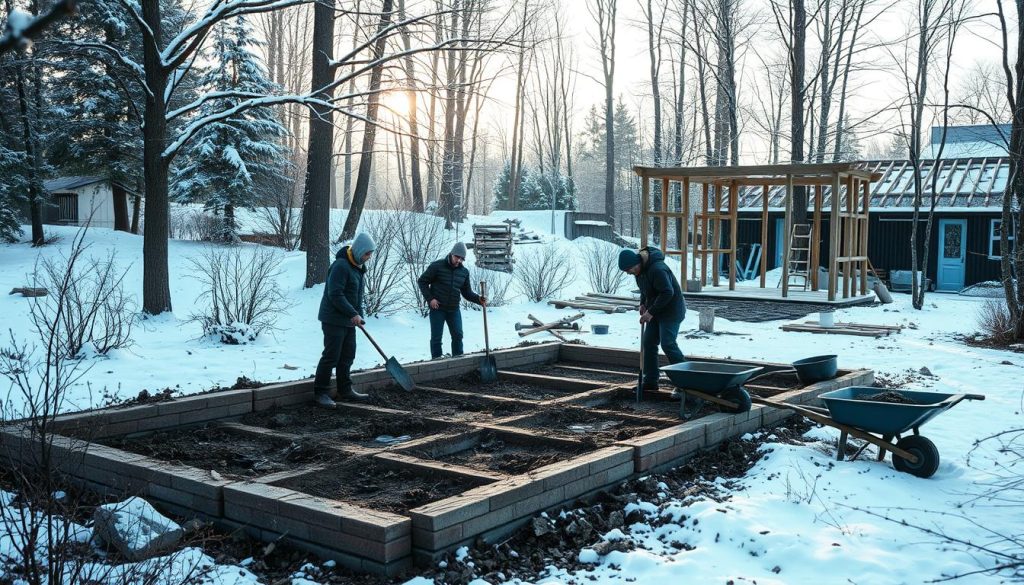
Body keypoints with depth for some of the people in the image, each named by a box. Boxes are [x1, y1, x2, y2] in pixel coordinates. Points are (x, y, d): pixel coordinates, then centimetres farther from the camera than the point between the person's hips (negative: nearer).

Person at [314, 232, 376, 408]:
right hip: (334, 319, -9)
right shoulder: (341, 265, -19)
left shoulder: (358, 267, 12)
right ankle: (321, 393, 2)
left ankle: (345, 390, 25)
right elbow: (335, 295, -24)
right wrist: (353, 314, -24)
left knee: (347, 356, 15)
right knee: (331, 357, -6)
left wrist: (359, 315, 8)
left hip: (348, 321, 10)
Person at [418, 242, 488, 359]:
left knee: (458, 335, 4)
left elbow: (467, 292, 8)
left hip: (454, 309, 4)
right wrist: (430, 298, -13)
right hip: (437, 308, -4)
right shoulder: (437, 266, -9)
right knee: (436, 337, 0)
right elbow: (422, 281, -4)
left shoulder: (464, 272, 4)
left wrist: (478, 299, -11)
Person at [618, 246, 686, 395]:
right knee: (648, 343, 7)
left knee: (668, 344, -16)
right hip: (656, 310, 10)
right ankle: (650, 381, 15)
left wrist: (651, 312, -26)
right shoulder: (641, 268, 3)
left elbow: (668, 292, -30)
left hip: (671, 310, -10)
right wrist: (643, 303, 3)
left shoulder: (657, 269, -28)